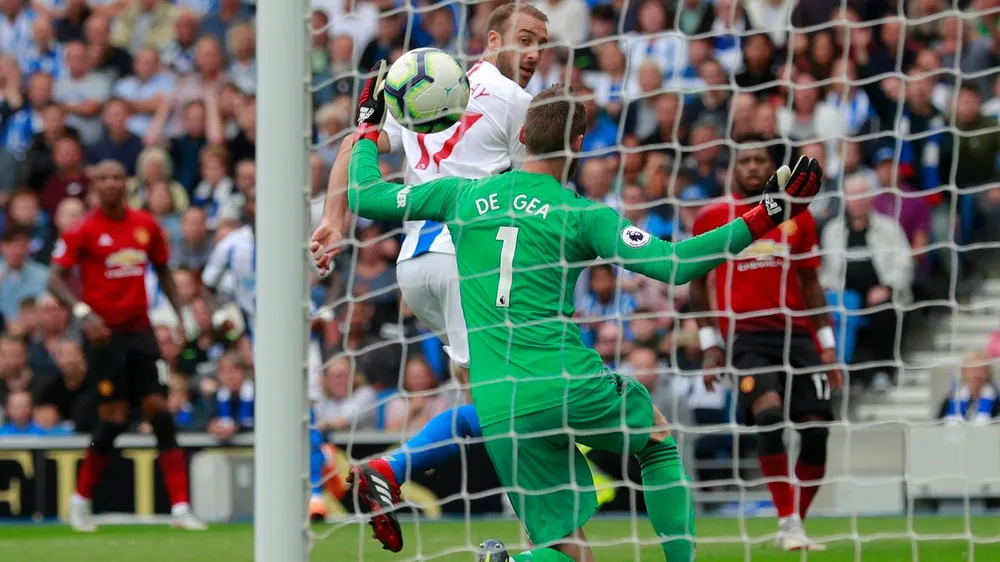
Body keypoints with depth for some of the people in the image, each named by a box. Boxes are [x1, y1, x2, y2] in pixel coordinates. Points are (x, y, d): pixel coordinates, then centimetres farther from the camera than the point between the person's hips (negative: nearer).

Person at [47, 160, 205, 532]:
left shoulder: (146, 225, 7)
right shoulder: (83, 231, -6)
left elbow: (163, 271, 20)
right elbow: (55, 279, -10)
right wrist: (83, 312, -25)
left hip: (140, 331, 4)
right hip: (104, 333, -4)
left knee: (160, 411, -5)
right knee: (114, 418, -6)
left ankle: (180, 508, -6)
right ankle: (81, 500, 14)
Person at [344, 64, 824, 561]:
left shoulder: (462, 196, 8)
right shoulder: (581, 214, -1)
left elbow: (363, 198, 16)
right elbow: (671, 264, -9)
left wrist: (369, 125, 31)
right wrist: (761, 219, -4)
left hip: (499, 406, 3)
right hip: (569, 387, -3)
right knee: (661, 443, 28)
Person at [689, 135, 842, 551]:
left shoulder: (798, 216, 13)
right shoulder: (713, 217, 7)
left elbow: (810, 284, 17)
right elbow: (698, 283, 12)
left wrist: (826, 344, 12)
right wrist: (710, 345, 4)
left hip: (795, 332, 3)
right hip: (745, 334, -3)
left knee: (816, 430, -5)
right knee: (770, 413, -26)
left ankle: (796, 525, 12)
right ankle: (787, 522, -21)